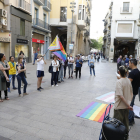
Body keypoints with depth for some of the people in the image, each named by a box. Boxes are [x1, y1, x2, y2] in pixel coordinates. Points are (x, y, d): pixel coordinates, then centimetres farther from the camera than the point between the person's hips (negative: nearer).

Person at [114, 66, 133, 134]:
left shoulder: (119, 81, -22)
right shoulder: (128, 80, -1)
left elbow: (121, 96, -28)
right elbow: (131, 93, 8)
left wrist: (128, 105, -19)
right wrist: (129, 103, 16)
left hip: (119, 106, -7)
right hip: (126, 106, 7)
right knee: (125, 121, 23)